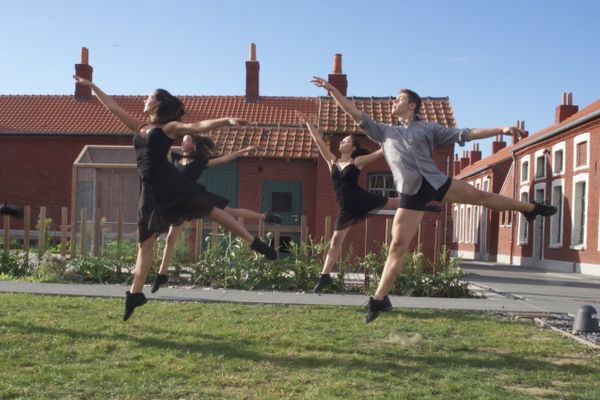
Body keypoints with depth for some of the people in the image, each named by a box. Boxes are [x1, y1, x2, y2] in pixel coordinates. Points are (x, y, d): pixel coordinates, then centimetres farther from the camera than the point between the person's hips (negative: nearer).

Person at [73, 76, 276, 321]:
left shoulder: (169, 127, 3)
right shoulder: (140, 127, 20)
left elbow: (198, 127, -10)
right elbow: (113, 108, 27)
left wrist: (228, 121, -23)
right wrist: (92, 86, 32)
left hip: (170, 182, -5)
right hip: (150, 188, 5)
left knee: (211, 211, -5)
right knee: (145, 243, 7)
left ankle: (255, 243, 3)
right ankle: (135, 293, 11)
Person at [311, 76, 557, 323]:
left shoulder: (428, 128, 14)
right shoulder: (383, 132, 18)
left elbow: (464, 134, 10)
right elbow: (355, 114, 14)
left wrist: (501, 130, 4)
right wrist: (331, 89, 8)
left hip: (435, 182, 0)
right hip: (411, 194, 0)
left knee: (480, 196, 6)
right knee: (397, 245, -7)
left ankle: (530, 208, 31)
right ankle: (378, 299, -4)